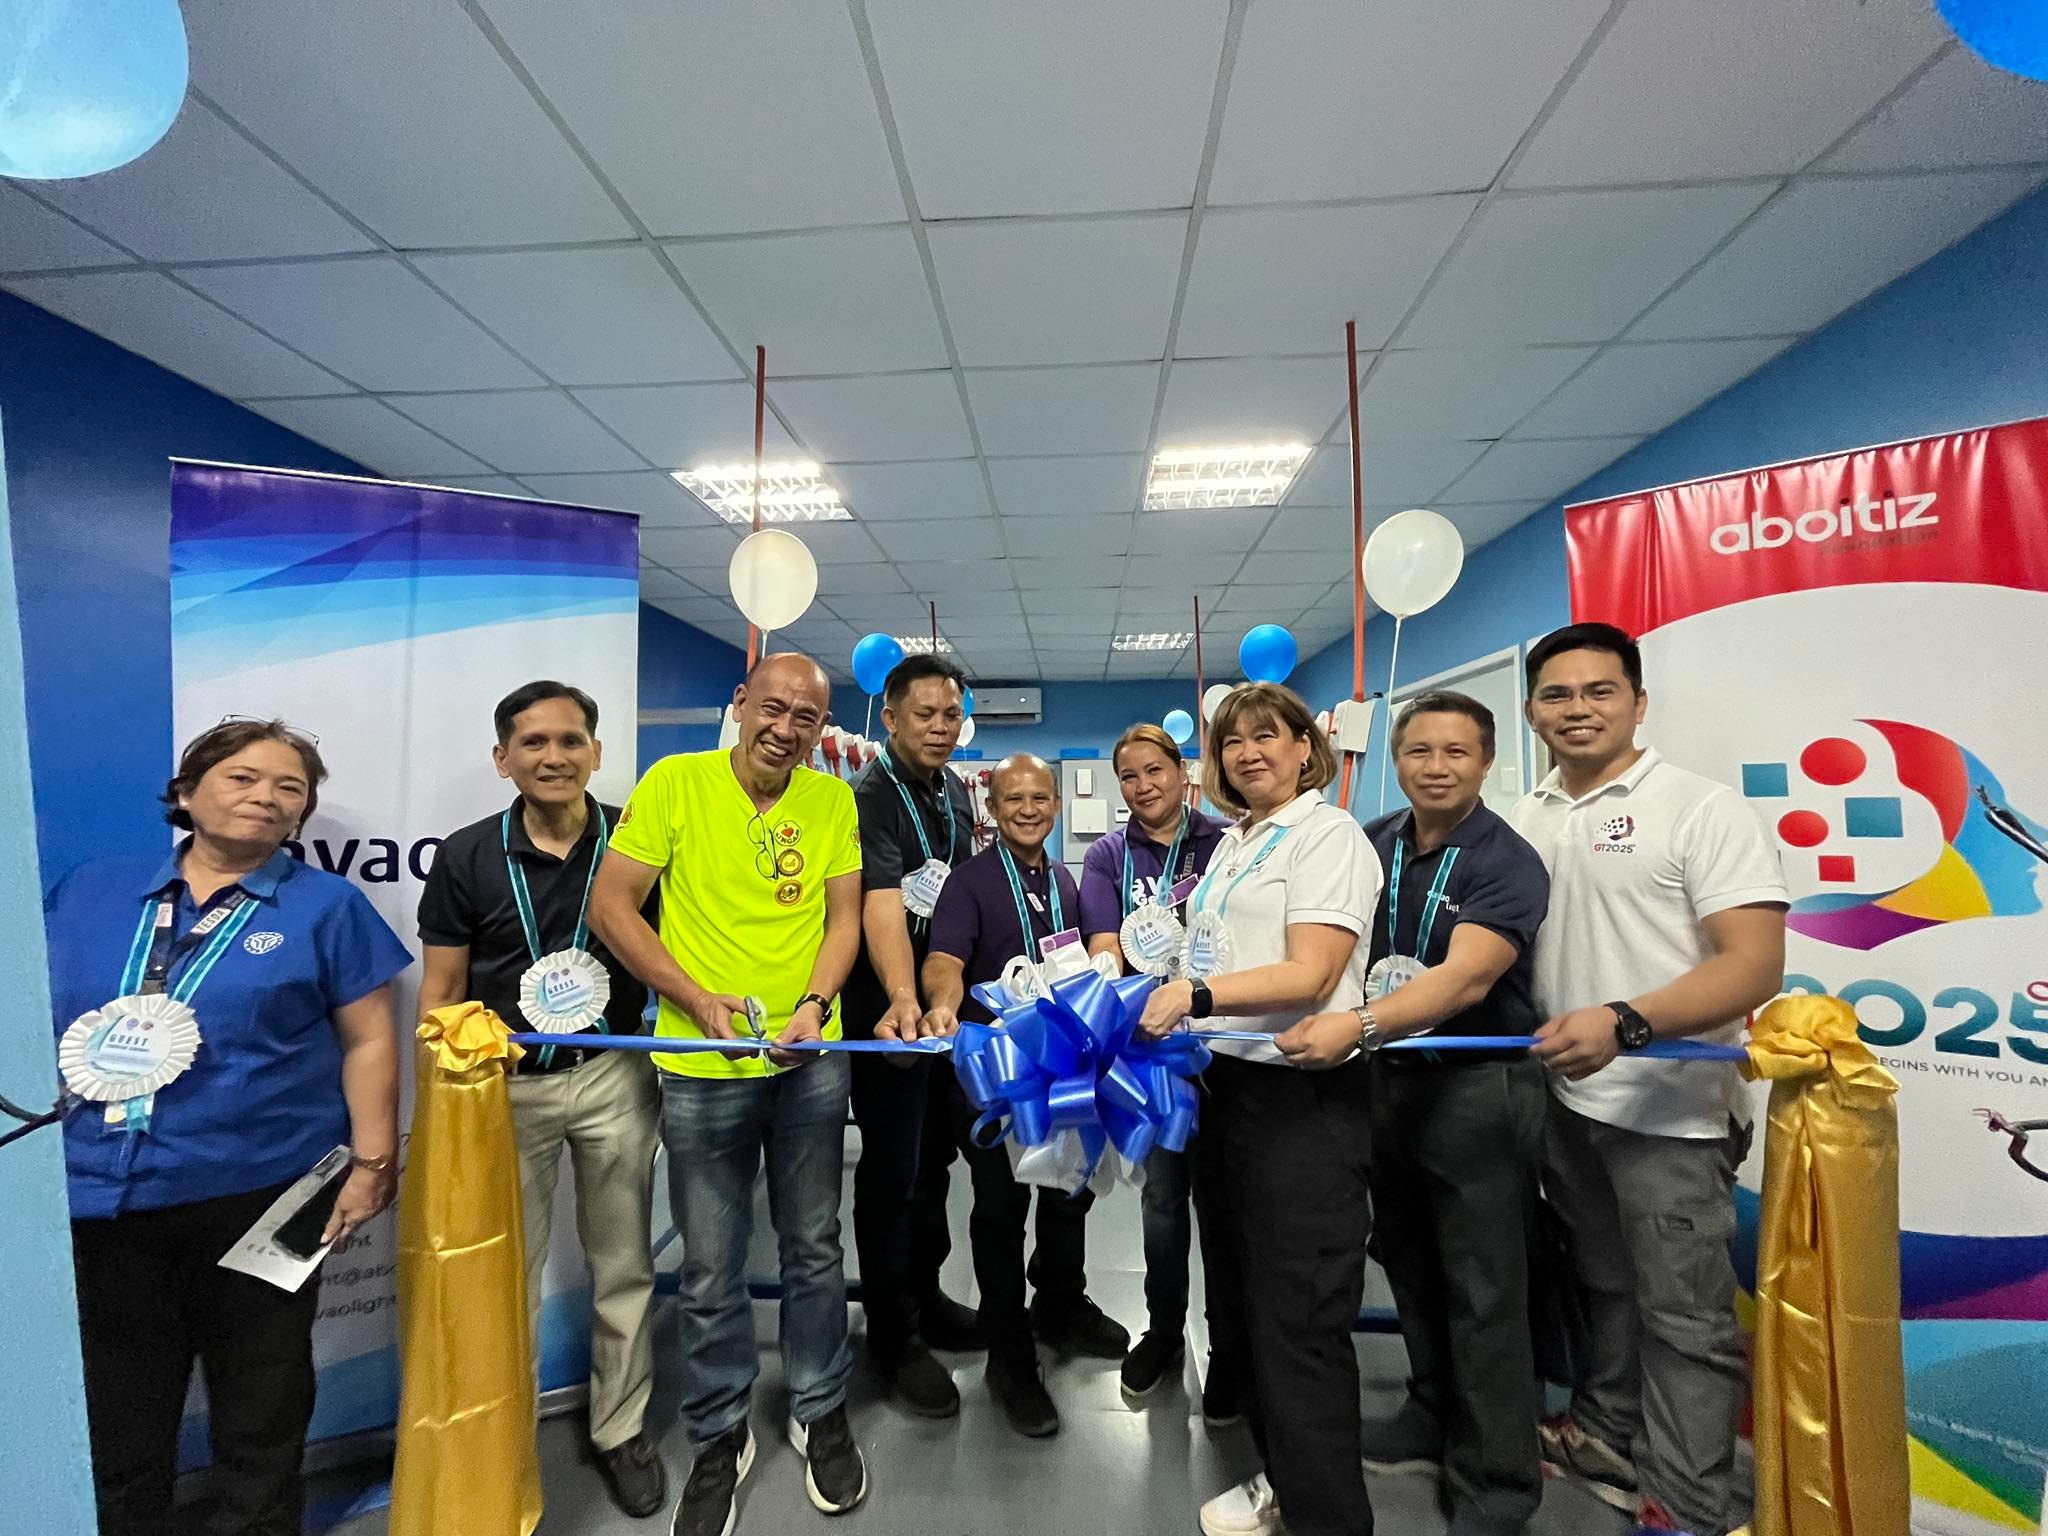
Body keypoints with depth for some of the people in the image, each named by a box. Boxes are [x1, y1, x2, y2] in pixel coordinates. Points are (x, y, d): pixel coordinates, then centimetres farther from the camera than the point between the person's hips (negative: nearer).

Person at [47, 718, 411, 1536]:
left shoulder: (325, 905, -2)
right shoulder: (90, 891, 7)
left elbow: (368, 1039, -4)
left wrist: (370, 1161, -9)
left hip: (260, 1189, -2)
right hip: (100, 1193, 3)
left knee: (259, 1407, 14)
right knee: (117, 1415, 18)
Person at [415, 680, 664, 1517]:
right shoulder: (466, 857, -4)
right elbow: (440, 991, 2)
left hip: (613, 1076, 0)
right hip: (504, 1084, 0)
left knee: (623, 1268, 13)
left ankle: (621, 1429, 33)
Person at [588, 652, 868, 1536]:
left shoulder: (832, 801, 0)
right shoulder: (674, 783, -8)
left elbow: (843, 914, 3)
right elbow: (610, 907, -7)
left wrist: (815, 1002, -14)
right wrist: (698, 1000, -14)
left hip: (810, 1062, 2)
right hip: (703, 1069, -2)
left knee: (814, 1248, 17)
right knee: (711, 1271, 13)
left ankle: (821, 1414, 41)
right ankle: (720, 1439, 38)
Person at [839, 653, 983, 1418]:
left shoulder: (955, 791, 7)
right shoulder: (869, 797, -19)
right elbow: (882, 903, -33)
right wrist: (903, 1000, -47)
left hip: (949, 1004, 8)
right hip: (889, 1010, -8)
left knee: (935, 1155, 19)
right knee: (892, 1170, 4)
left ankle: (925, 1298, 39)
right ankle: (893, 1339, 22)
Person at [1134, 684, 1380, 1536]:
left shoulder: (1327, 833, -10)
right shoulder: (1234, 842, 14)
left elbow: (1311, 975, -20)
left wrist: (1197, 996, -28)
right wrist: (1160, 1001, 7)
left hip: (1302, 1097, -8)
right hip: (1228, 1082, 9)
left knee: (1298, 1321, 1)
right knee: (1242, 1302, 20)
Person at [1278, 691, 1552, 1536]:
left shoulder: (1507, 863, -15)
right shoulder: (1371, 845, 1)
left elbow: (1464, 978, -29)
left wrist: (1356, 1025, -42)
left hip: (1477, 1090, -5)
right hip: (1386, 1081, 6)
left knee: (1482, 1294, 6)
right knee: (1411, 1269, 20)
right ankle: (1434, 1423, 42)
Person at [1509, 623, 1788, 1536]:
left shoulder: (1701, 808, -11)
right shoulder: (1523, 821, 5)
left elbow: (1756, 964, -19)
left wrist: (1622, 1022, -32)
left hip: (1670, 1110, -5)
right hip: (1566, 1100, 5)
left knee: (1683, 1314, 7)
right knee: (1605, 1287, 22)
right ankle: (1607, 1436, 41)